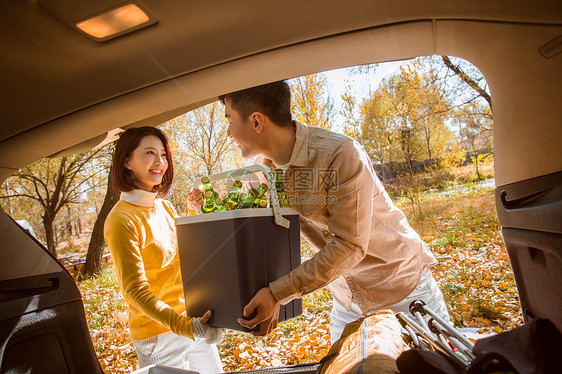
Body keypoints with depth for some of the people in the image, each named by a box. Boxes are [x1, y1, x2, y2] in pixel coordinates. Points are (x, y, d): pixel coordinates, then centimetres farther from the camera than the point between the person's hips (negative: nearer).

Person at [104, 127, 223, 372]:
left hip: (193, 322, 7)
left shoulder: (165, 208, 4)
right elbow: (135, 290, -21)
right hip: (158, 335, -7)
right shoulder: (121, 220, -17)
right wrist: (184, 326, -32)